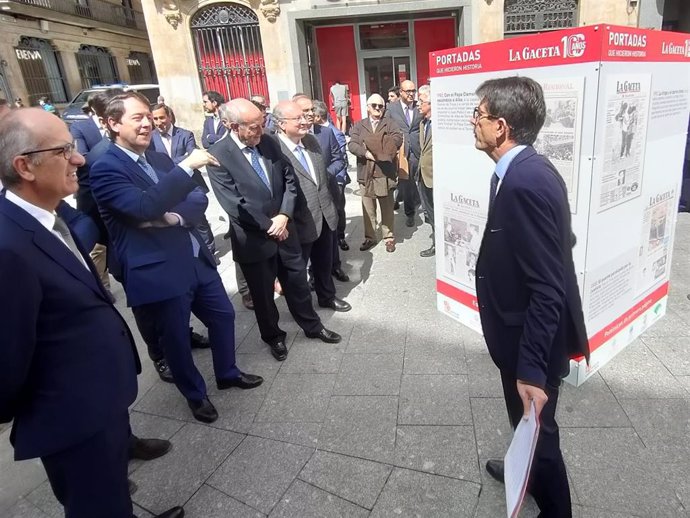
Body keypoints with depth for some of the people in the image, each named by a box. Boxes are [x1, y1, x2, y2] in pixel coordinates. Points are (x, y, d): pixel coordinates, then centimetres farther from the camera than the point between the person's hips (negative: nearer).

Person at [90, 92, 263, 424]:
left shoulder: (160, 159, 11)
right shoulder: (105, 169, -12)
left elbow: (199, 199, 5)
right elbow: (144, 206, -28)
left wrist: (175, 217, -15)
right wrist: (187, 166, -27)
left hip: (195, 258, 7)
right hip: (158, 272, -7)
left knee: (223, 315, 19)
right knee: (176, 339, 11)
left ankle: (227, 373, 44)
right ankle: (196, 395, 35)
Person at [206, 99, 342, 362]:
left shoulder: (269, 142, 0)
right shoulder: (218, 156, -17)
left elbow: (289, 179, 3)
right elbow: (234, 205, -20)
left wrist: (284, 215, -11)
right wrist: (270, 226, -15)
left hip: (284, 229, 4)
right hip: (254, 239, -4)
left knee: (298, 283, 18)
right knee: (263, 294, 15)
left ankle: (312, 326, 38)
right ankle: (273, 336, 37)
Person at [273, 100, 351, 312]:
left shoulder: (311, 140, 5)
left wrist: (330, 205, 15)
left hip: (324, 216, 7)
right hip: (301, 223, -7)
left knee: (325, 263, 24)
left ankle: (327, 296, 46)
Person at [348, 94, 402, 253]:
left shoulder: (390, 124, 7)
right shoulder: (359, 125, 10)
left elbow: (398, 138, -12)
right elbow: (352, 144, -5)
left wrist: (381, 148, -23)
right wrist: (366, 153, -21)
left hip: (385, 173, -1)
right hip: (365, 173, 1)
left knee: (387, 208, 7)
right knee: (368, 209, 9)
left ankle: (389, 237, 19)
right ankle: (370, 237, 22)